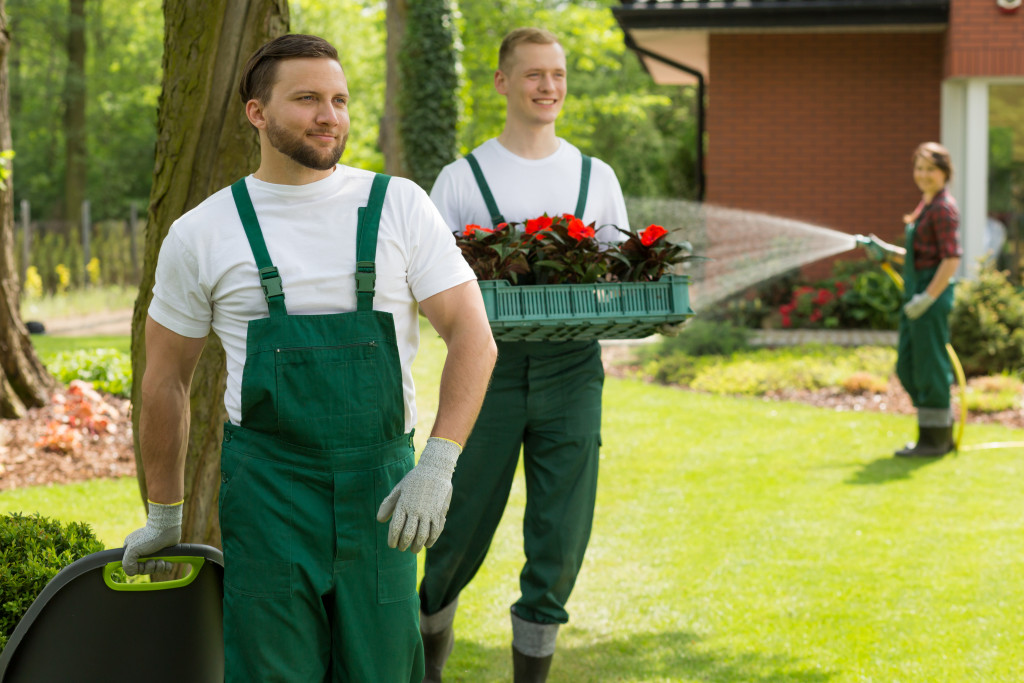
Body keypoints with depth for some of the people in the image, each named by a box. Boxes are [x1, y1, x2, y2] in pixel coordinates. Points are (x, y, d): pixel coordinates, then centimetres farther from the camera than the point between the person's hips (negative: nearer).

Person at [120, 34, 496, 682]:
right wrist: (165, 515, 17)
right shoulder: (202, 233, 2)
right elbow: (166, 381, 12)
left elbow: (473, 338, -2)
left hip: (378, 485, 1)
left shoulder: (400, 207, 2)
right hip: (267, 484, -1)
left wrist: (438, 465, -15)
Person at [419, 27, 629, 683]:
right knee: (465, 526, 4)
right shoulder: (462, 179, 5)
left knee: (562, 536, -1)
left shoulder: (597, 177, 13)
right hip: (489, 365, -2)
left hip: (571, 366, 2)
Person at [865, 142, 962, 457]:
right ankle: (941, 432, 21)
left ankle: (935, 439, 4)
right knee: (907, 367, 13)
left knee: (930, 366, -4)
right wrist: (888, 252, 12)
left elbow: (952, 259, -19)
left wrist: (927, 297, -22)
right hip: (917, 293, 10)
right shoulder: (926, 205, 16)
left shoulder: (944, 208, -13)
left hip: (933, 293, -10)